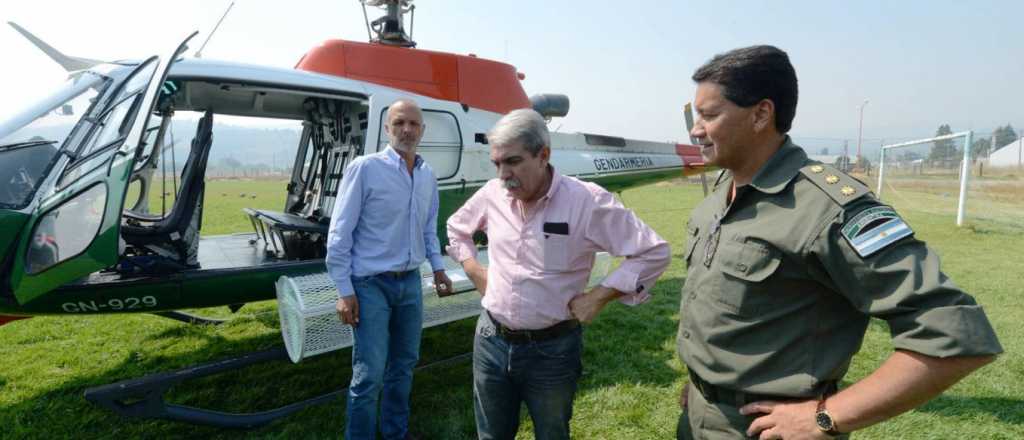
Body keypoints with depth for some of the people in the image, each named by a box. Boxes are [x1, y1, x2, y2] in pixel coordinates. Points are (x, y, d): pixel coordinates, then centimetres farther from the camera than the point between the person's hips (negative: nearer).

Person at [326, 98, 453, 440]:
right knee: (369, 374, -1)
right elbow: (340, 233, -12)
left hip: (410, 282, 6)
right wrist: (345, 291, -13)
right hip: (371, 284, -6)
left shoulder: (428, 175, 6)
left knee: (404, 364, 18)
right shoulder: (365, 168, -12)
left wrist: (438, 268, 12)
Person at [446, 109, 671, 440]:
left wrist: (598, 296, -15)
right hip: (490, 341, 4)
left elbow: (654, 252, -13)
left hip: (552, 349, -3)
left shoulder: (587, 201, -18)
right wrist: (475, 272, 6)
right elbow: (457, 227, 19)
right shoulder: (492, 194, -3)